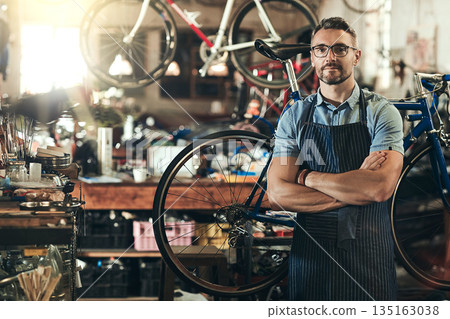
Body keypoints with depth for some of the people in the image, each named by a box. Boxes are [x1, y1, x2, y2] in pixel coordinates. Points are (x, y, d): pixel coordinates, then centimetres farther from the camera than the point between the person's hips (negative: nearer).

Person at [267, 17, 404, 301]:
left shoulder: (382, 113, -2)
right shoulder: (294, 117, 4)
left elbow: (381, 187, -18)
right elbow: (278, 195, -6)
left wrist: (308, 177, -10)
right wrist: (354, 191, -13)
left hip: (368, 254, -2)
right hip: (310, 254, 2)